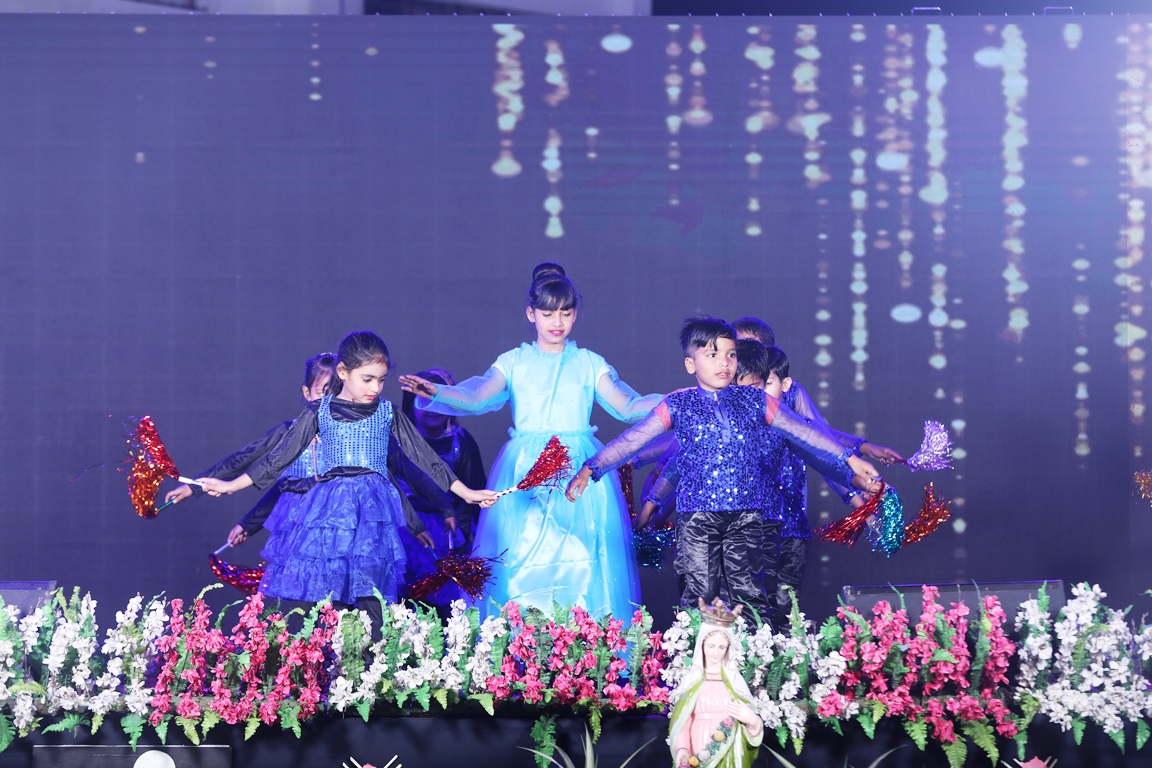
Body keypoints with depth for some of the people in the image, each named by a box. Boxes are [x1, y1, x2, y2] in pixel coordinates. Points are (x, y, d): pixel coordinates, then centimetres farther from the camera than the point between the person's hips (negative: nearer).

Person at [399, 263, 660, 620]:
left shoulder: (589, 364, 11)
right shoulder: (513, 362, 10)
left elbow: (627, 407, 4)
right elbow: (475, 399, -3)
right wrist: (434, 393, -21)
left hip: (579, 471, 0)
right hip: (525, 471, 0)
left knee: (581, 562, -7)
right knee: (521, 561, -7)